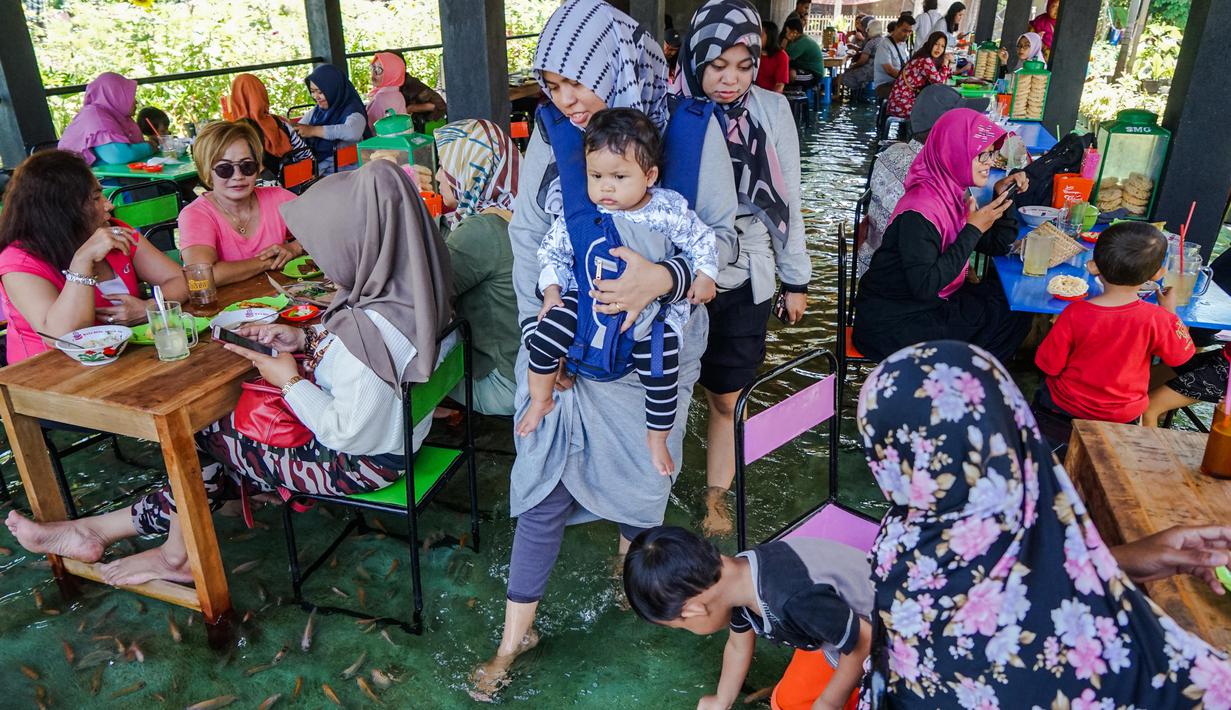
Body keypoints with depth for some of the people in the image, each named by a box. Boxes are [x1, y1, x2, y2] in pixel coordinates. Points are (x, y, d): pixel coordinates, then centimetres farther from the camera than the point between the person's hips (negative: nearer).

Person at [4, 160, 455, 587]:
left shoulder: (369, 329, -33)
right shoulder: (398, 290, -4)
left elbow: (349, 434, -28)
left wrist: (289, 380, -14)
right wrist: (306, 340, 0)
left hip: (364, 461, -9)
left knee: (201, 427, 8)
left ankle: (178, 553, 32)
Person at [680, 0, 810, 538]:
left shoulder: (772, 112, -4)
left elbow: (786, 202, 4)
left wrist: (795, 281, 7)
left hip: (742, 281, 2)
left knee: (728, 397, 13)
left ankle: (716, 498, 34)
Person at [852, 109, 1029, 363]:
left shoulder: (953, 193, 3)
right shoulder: (920, 212, -25)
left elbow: (996, 246, 12)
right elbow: (924, 287, -29)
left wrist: (1002, 199, -3)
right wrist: (973, 230, -24)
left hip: (931, 304, 9)